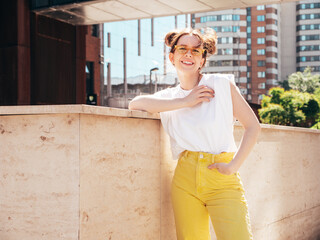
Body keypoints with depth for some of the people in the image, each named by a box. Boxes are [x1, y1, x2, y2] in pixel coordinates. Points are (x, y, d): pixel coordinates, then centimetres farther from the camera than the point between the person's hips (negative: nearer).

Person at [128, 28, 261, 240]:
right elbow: (135, 104, -7)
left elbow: (253, 126, 4)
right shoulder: (169, 97, 12)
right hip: (185, 180, 3)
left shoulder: (222, 84, 5)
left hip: (223, 182, -2)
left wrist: (234, 166, -6)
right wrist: (184, 102, -8)